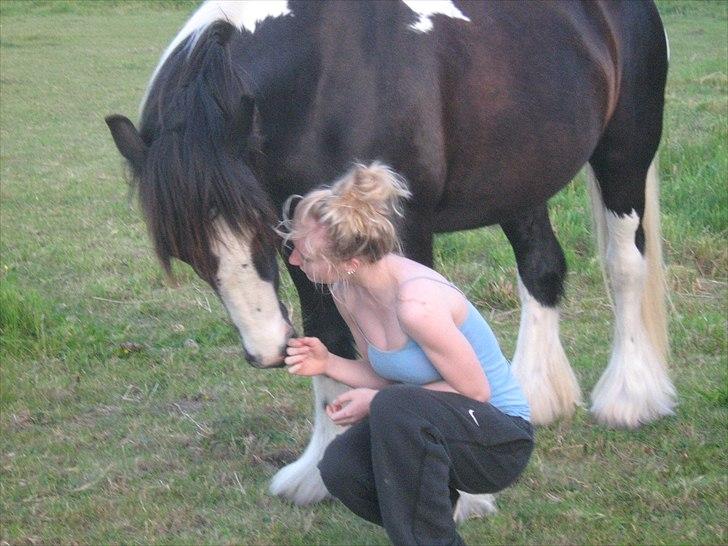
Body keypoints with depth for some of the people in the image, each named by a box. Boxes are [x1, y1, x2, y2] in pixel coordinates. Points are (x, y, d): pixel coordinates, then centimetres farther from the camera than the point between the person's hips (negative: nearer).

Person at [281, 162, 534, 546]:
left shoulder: (417, 303, -29)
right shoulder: (346, 292, -4)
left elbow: (475, 391, -20)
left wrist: (376, 400, -21)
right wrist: (328, 364, -11)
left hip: (502, 444, -7)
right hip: (422, 429, 7)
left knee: (394, 405, -34)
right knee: (339, 468, -19)